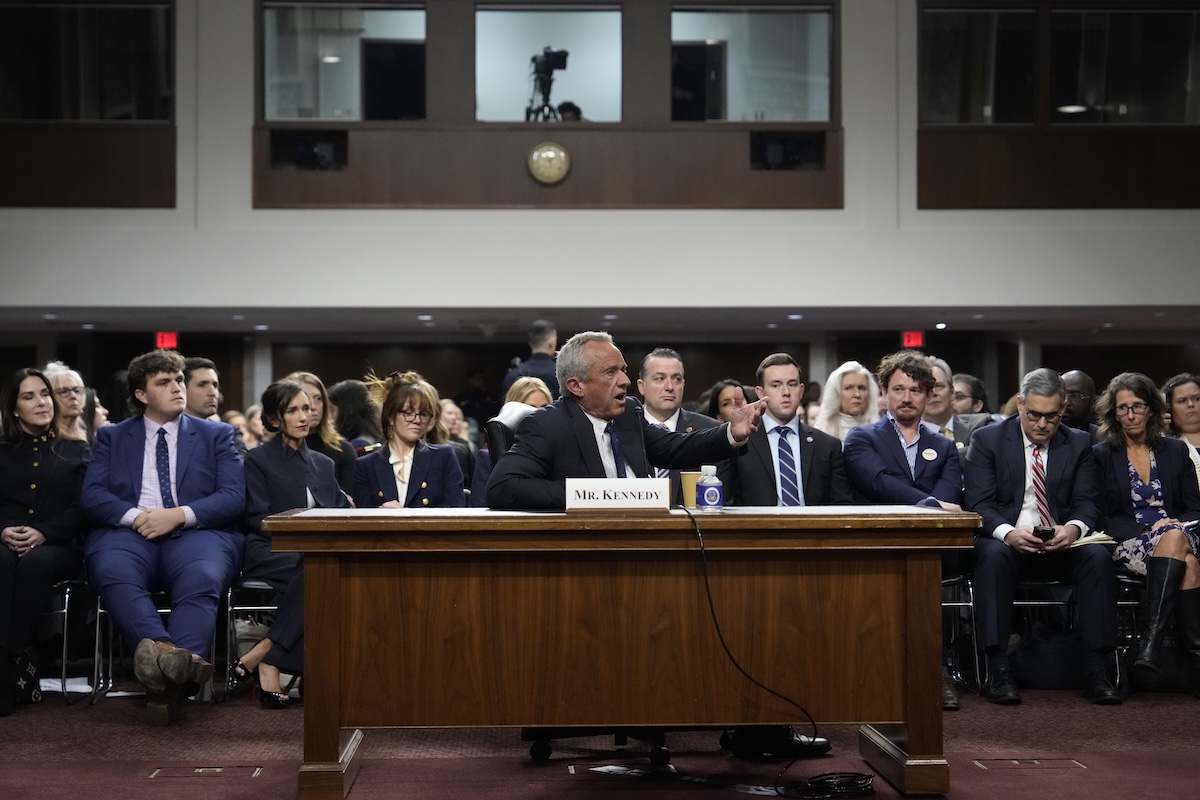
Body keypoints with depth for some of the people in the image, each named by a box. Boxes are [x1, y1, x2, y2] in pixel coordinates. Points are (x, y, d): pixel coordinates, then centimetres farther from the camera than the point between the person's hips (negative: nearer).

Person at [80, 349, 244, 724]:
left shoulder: (217, 435, 18)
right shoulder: (112, 436, 20)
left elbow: (234, 497, 5)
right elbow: (91, 495, 8)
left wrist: (181, 514, -11)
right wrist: (133, 515, -12)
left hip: (196, 534, -1)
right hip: (130, 533, 1)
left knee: (202, 578, -37)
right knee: (113, 572, -36)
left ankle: (172, 678, -55)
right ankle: (168, 653, -56)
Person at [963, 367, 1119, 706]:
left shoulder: (1080, 444, 10)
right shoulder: (987, 440, 2)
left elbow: (1085, 503, 4)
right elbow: (977, 503, -6)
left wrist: (1073, 528, -22)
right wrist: (1008, 533, -27)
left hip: (1060, 545, 2)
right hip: (1007, 541, -2)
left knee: (1099, 556, -28)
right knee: (992, 555, -36)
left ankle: (1096, 670, -28)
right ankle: (998, 670, -37)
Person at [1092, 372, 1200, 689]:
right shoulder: (1101, 455, 9)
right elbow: (1104, 518, 4)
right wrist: (1148, 528, -11)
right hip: (1129, 544, -2)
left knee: (1175, 539, -38)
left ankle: (1150, 642, -43)